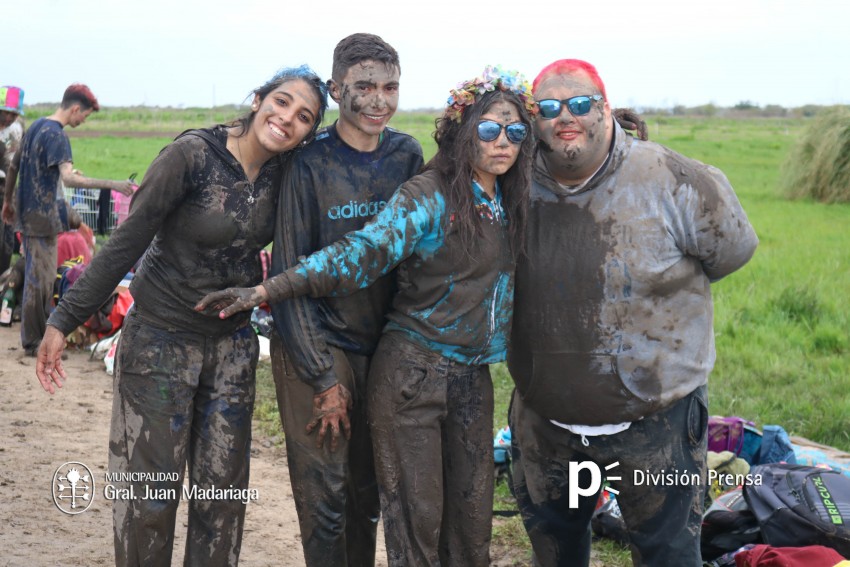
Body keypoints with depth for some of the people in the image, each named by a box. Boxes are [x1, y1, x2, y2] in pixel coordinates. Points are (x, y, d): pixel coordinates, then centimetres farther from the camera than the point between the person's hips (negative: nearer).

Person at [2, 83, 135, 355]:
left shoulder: (36, 126, 11)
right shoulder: (57, 135, -17)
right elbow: (68, 178, -31)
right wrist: (112, 184, -32)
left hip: (27, 211, 9)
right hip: (42, 216, -9)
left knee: (38, 274, 17)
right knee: (41, 277, -2)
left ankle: (43, 329, 27)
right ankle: (33, 341, 4)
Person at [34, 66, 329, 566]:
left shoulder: (284, 173, -3)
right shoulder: (193, 155, -18)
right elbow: (127, 242, -16)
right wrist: (65, 320, -15)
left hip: (233, 345, 5)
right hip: (162, 338, -5)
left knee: (225, 488, 9)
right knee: (151, 491, 1)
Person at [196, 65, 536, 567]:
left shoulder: (509, 202, 7)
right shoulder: (429, 196, -14)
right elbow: (363, 252, -23)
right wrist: (267, 291, -34)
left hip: (473, 375, 6)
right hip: (412, 372, -6)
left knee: (472, 511, 9)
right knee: (416, 512, 0)